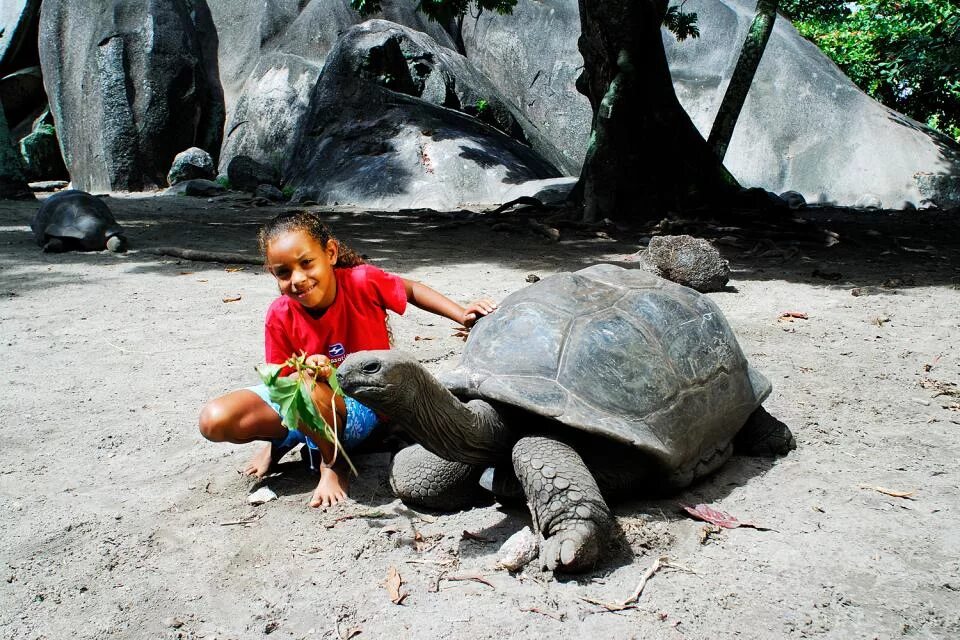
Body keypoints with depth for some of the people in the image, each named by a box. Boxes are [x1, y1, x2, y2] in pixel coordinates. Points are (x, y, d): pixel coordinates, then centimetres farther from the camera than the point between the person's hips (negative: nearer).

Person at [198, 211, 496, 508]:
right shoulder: (280, 316, -14)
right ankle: (284, 439, 14)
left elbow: (411, 290, 0)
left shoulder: (363, 281, -20)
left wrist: (462, 315, -11)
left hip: (364, 408, -3)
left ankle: (333, 463, -8)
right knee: (215, 420, -16)